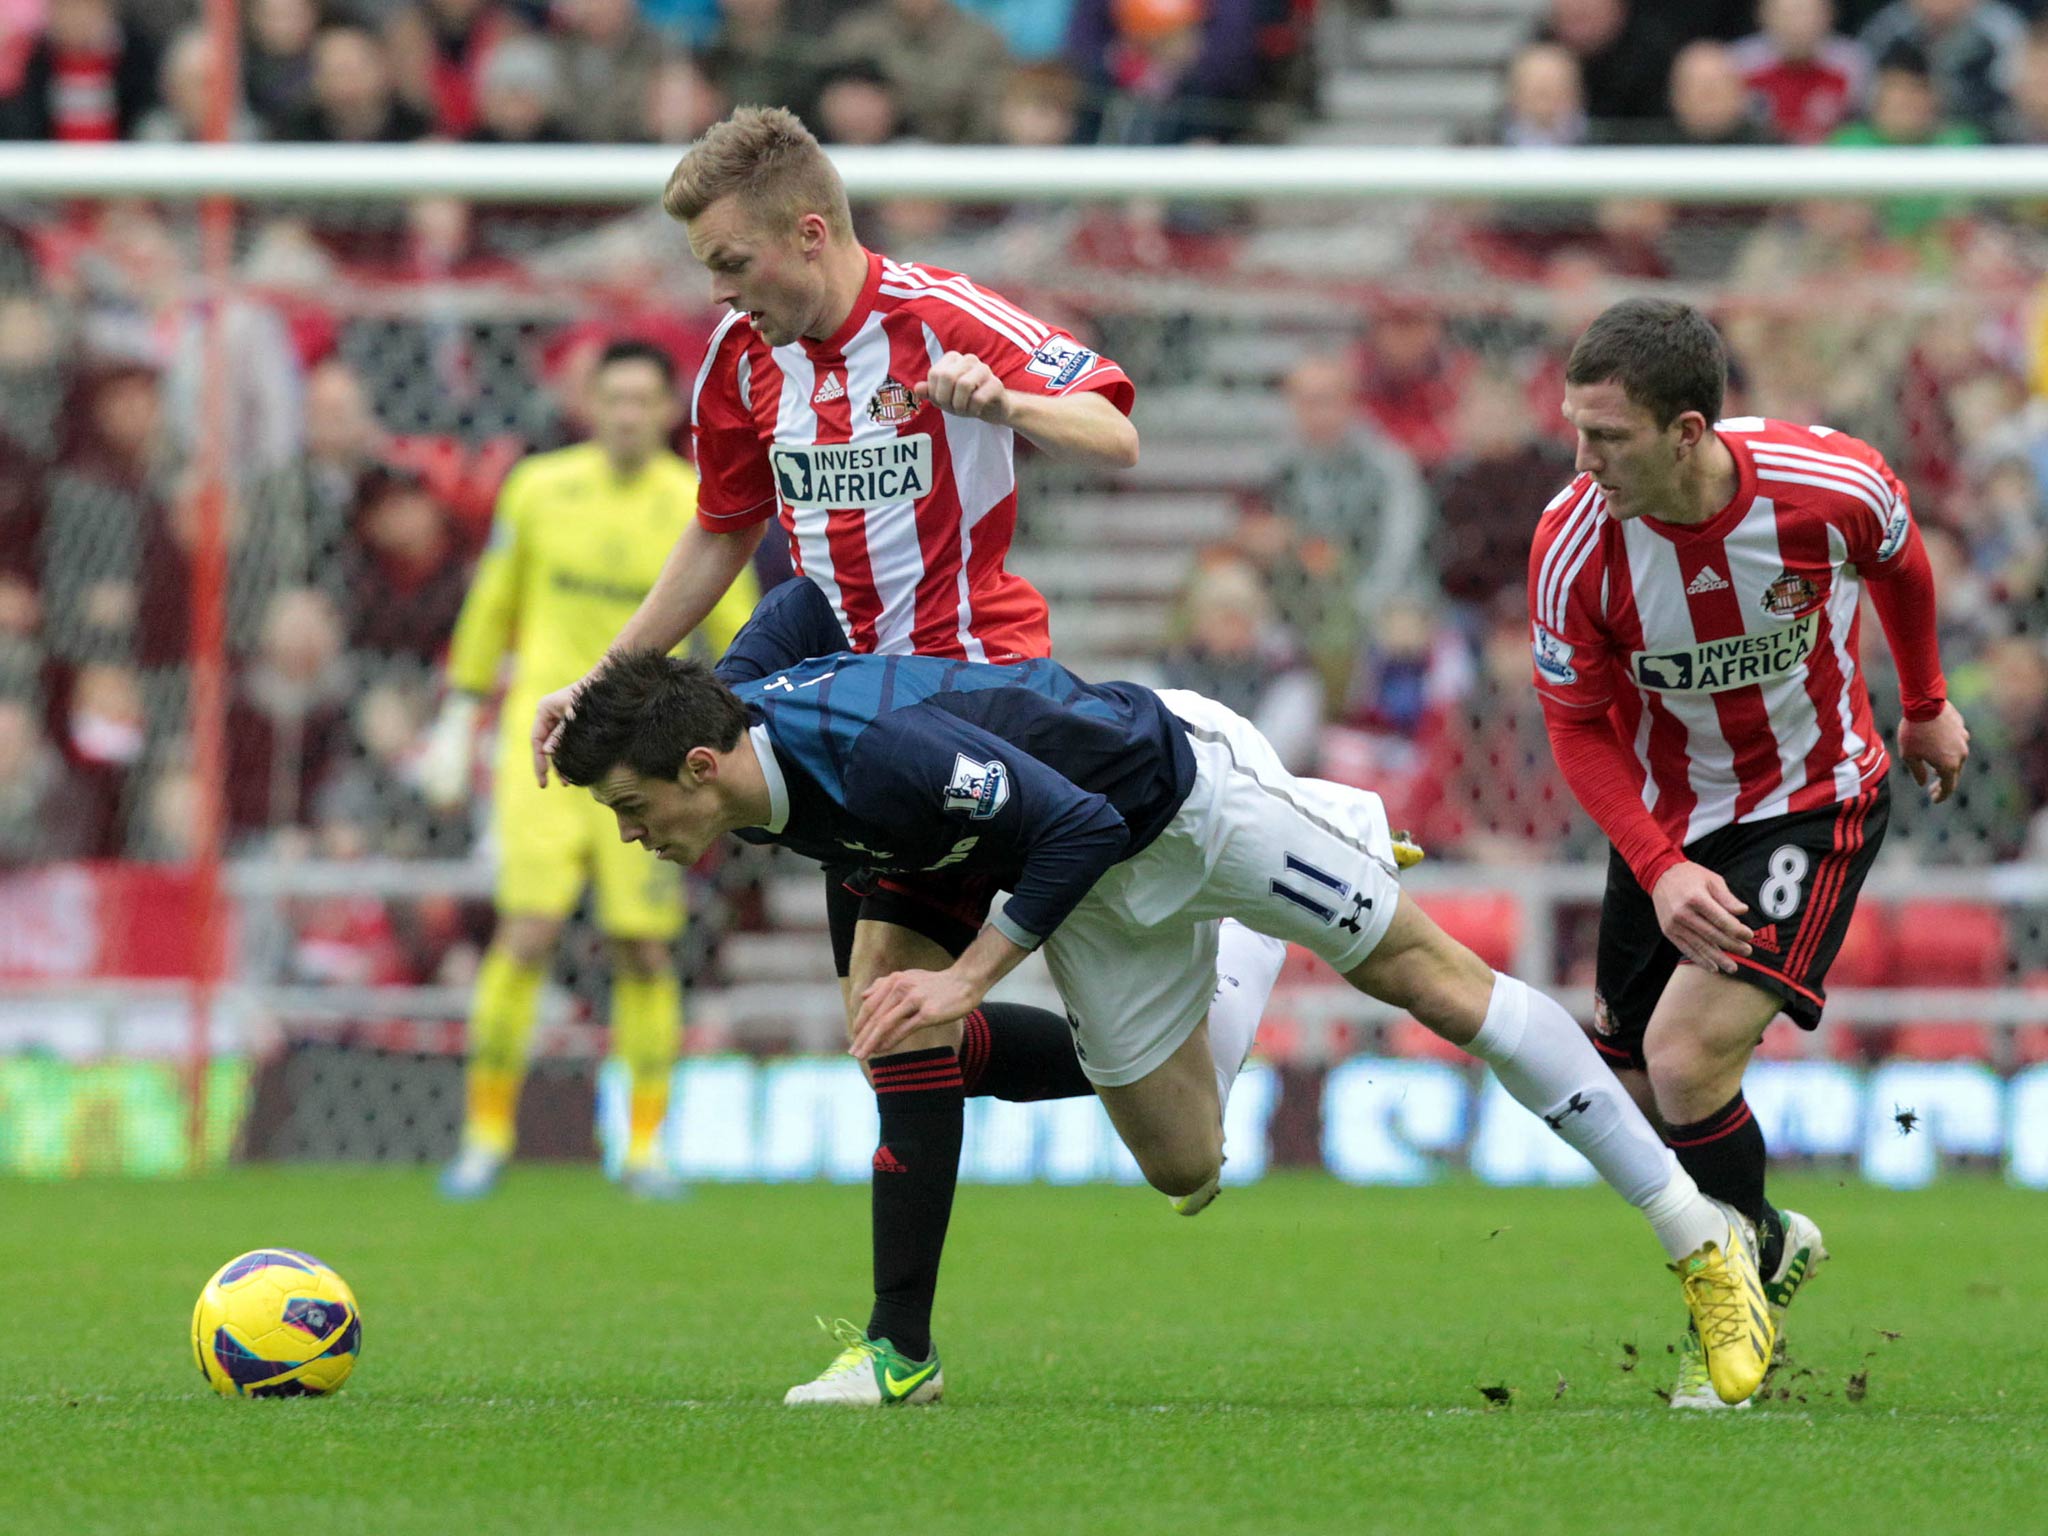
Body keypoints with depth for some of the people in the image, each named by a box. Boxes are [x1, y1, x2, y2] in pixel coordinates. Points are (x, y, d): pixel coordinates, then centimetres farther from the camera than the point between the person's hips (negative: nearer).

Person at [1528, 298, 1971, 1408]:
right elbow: (1577, 727, -10)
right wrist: (1659, 869, -24)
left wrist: (1926, 706, 17)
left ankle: (1745, 1271, 8)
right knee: (1635, 1092, 8)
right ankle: (1771, 1244, 35)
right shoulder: (1575, 544, -23)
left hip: (1815, 800, -3)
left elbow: (1898, 563, 1)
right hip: (1666, 819, 3)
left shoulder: (1835, 487, -25)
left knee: (1687, 1061, -18)